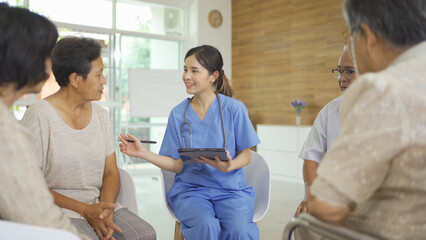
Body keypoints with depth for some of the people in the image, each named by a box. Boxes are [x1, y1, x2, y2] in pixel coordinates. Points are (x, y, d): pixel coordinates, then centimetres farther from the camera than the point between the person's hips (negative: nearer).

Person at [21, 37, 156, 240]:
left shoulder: (100, 114, 9)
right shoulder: (40, 116, -9)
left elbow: (111, 172, 9)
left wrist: (106, 209, -11)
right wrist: (84, 210, -16)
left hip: (99, 203, 5)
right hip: (58, 208, -4)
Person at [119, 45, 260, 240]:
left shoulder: (234, 108, 0)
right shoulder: (178, 114, 5)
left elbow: (246, 155, 4)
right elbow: (178, 165, 4)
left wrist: (228, 166, -18)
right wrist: (144, 153, -10)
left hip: (230, 188, 0)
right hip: (191, 189, 1)